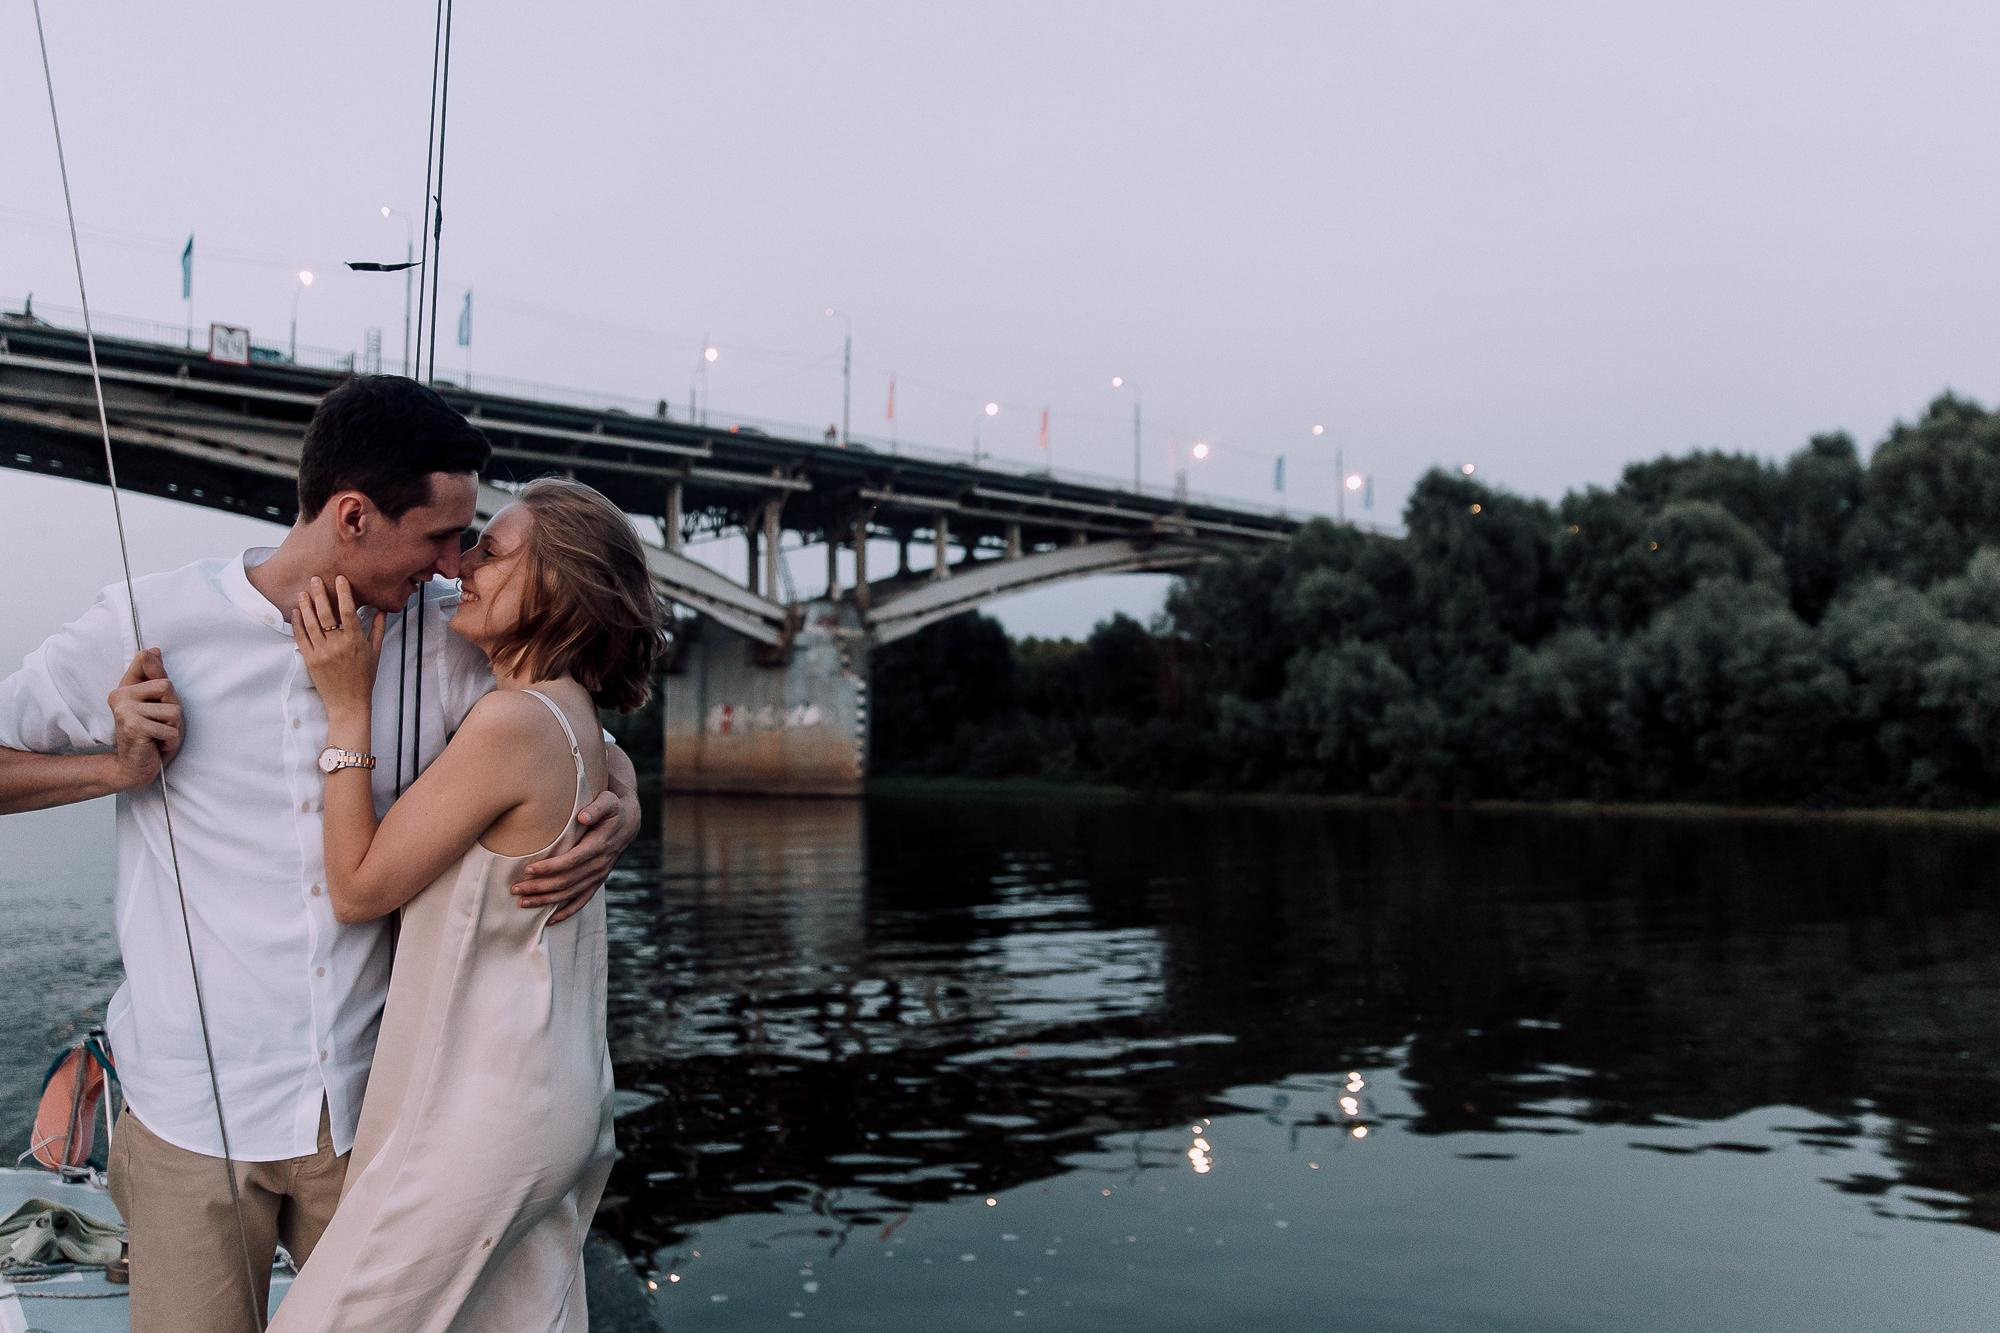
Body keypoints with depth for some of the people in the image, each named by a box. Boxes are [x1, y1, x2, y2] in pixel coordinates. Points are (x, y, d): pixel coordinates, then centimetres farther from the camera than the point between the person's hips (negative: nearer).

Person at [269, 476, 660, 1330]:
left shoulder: (513, 722, -21)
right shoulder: (573, 719, 7)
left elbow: (358, 889, -14)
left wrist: (347, 707, -11)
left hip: (482, 1115, -9)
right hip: (552, 1099, 9)